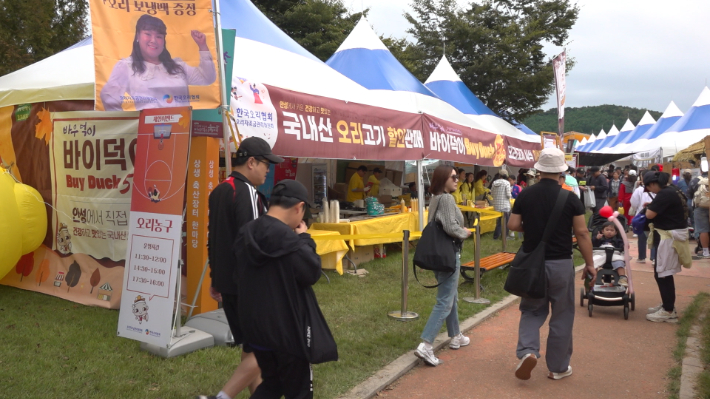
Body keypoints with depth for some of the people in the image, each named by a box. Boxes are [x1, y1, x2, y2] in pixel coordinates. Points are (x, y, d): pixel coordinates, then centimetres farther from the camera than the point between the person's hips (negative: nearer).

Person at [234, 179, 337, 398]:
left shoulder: (246, 233, 2)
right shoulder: (287, 238, -24)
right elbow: (311, 272, -17)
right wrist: (304, 238, -4)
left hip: (255, 325, 8)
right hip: (286, 329, -7)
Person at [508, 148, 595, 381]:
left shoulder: (525, 195, -4)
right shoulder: (570, 198, -9)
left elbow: (512, 226, -2)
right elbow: (582, 233, -8)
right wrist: (589, 264, 2)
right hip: (561, 263, -2)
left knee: (532, 310, 17)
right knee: (562, 315, 12)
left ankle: (527, 351, -5)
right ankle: (558, 367, 21)